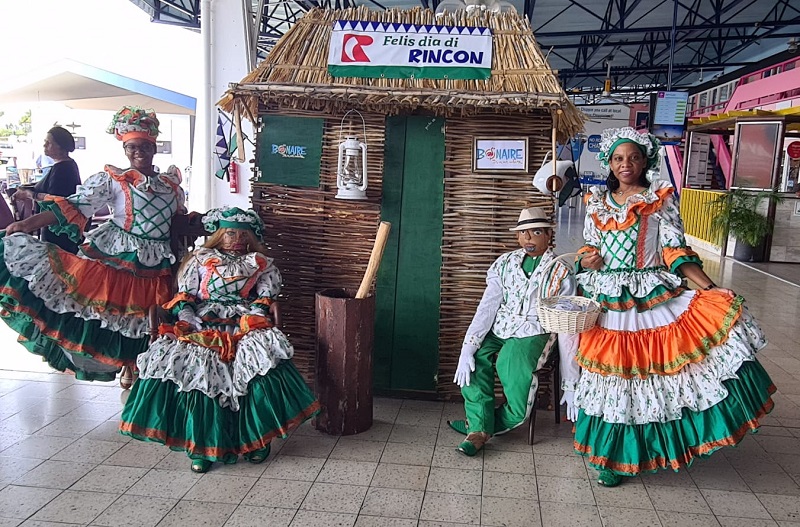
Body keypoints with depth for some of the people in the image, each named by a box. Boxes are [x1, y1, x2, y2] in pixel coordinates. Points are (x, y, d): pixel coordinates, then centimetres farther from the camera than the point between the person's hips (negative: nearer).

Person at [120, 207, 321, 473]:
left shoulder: (260, 263, 19)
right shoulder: (200, 259, 20)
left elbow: (267, 295, 9)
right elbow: (185, 293, 12)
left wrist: (250, 318, -8)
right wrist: (187, 317, -7)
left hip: (245, 324, 0)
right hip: (202, 324, 1)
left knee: (260, 364, -28)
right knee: (196, 371, -25)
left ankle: (258, 438, -12)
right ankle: (201, 444, -12)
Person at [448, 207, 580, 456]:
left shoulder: (560, 273, 1)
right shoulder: (505, 263, 8)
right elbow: (487, 306, 0)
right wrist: (468, 347, -14)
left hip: (534, 332, -3)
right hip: (498, 329, 3)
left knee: (513, 367, -33)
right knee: (474, 362, -27)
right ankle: (480, 427, -12)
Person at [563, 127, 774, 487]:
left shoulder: (660, 199, 2)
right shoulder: (596, 202, 11)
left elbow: (675, 250, -4)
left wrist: (710, 289, -15)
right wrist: (587, 261, -8)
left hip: (652, 295, -2)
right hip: (606, 301, 2)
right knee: (612, 374, 7)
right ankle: (614, 456, 23)